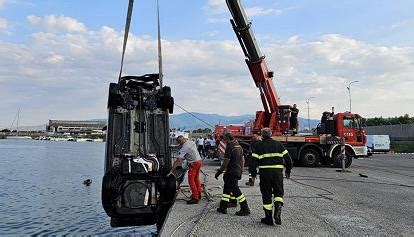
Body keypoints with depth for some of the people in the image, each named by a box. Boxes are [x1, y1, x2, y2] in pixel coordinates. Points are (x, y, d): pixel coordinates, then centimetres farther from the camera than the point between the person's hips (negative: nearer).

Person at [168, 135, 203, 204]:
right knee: (196, 179, 20)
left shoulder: (184, 148, -19)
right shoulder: (191, 142, 4)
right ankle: (199, 194, 31)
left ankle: (195, 198, -3)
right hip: (199, 161, 9)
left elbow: (178, 161, -22)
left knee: (191, 180, -3)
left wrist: (171, 171, -20)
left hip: (194, 163, -9)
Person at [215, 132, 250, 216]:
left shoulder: (230, 147, -17)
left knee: (235, 190, -4)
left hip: (231, 172, -10)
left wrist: (219, 172, -10)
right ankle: (223, 207, 23)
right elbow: (242, 160, 15)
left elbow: (225, 163, -19)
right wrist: (240, 171, 21)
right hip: (237, 171, 10)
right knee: (226, 188, 16)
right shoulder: (239, 146, 11)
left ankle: (245, 209, 1)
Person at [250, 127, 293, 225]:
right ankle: (278, 209, -9)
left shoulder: (259, 145, 1)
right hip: (278, 171, 2)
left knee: (266, 195, 7)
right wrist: (288, 170, 18)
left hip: (265, 172, -2)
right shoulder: (278, 144, 9)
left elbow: (254, 160, -4)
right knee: (278, 192, 16)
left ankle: (268, 218, 11)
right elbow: (287, 158, 7)